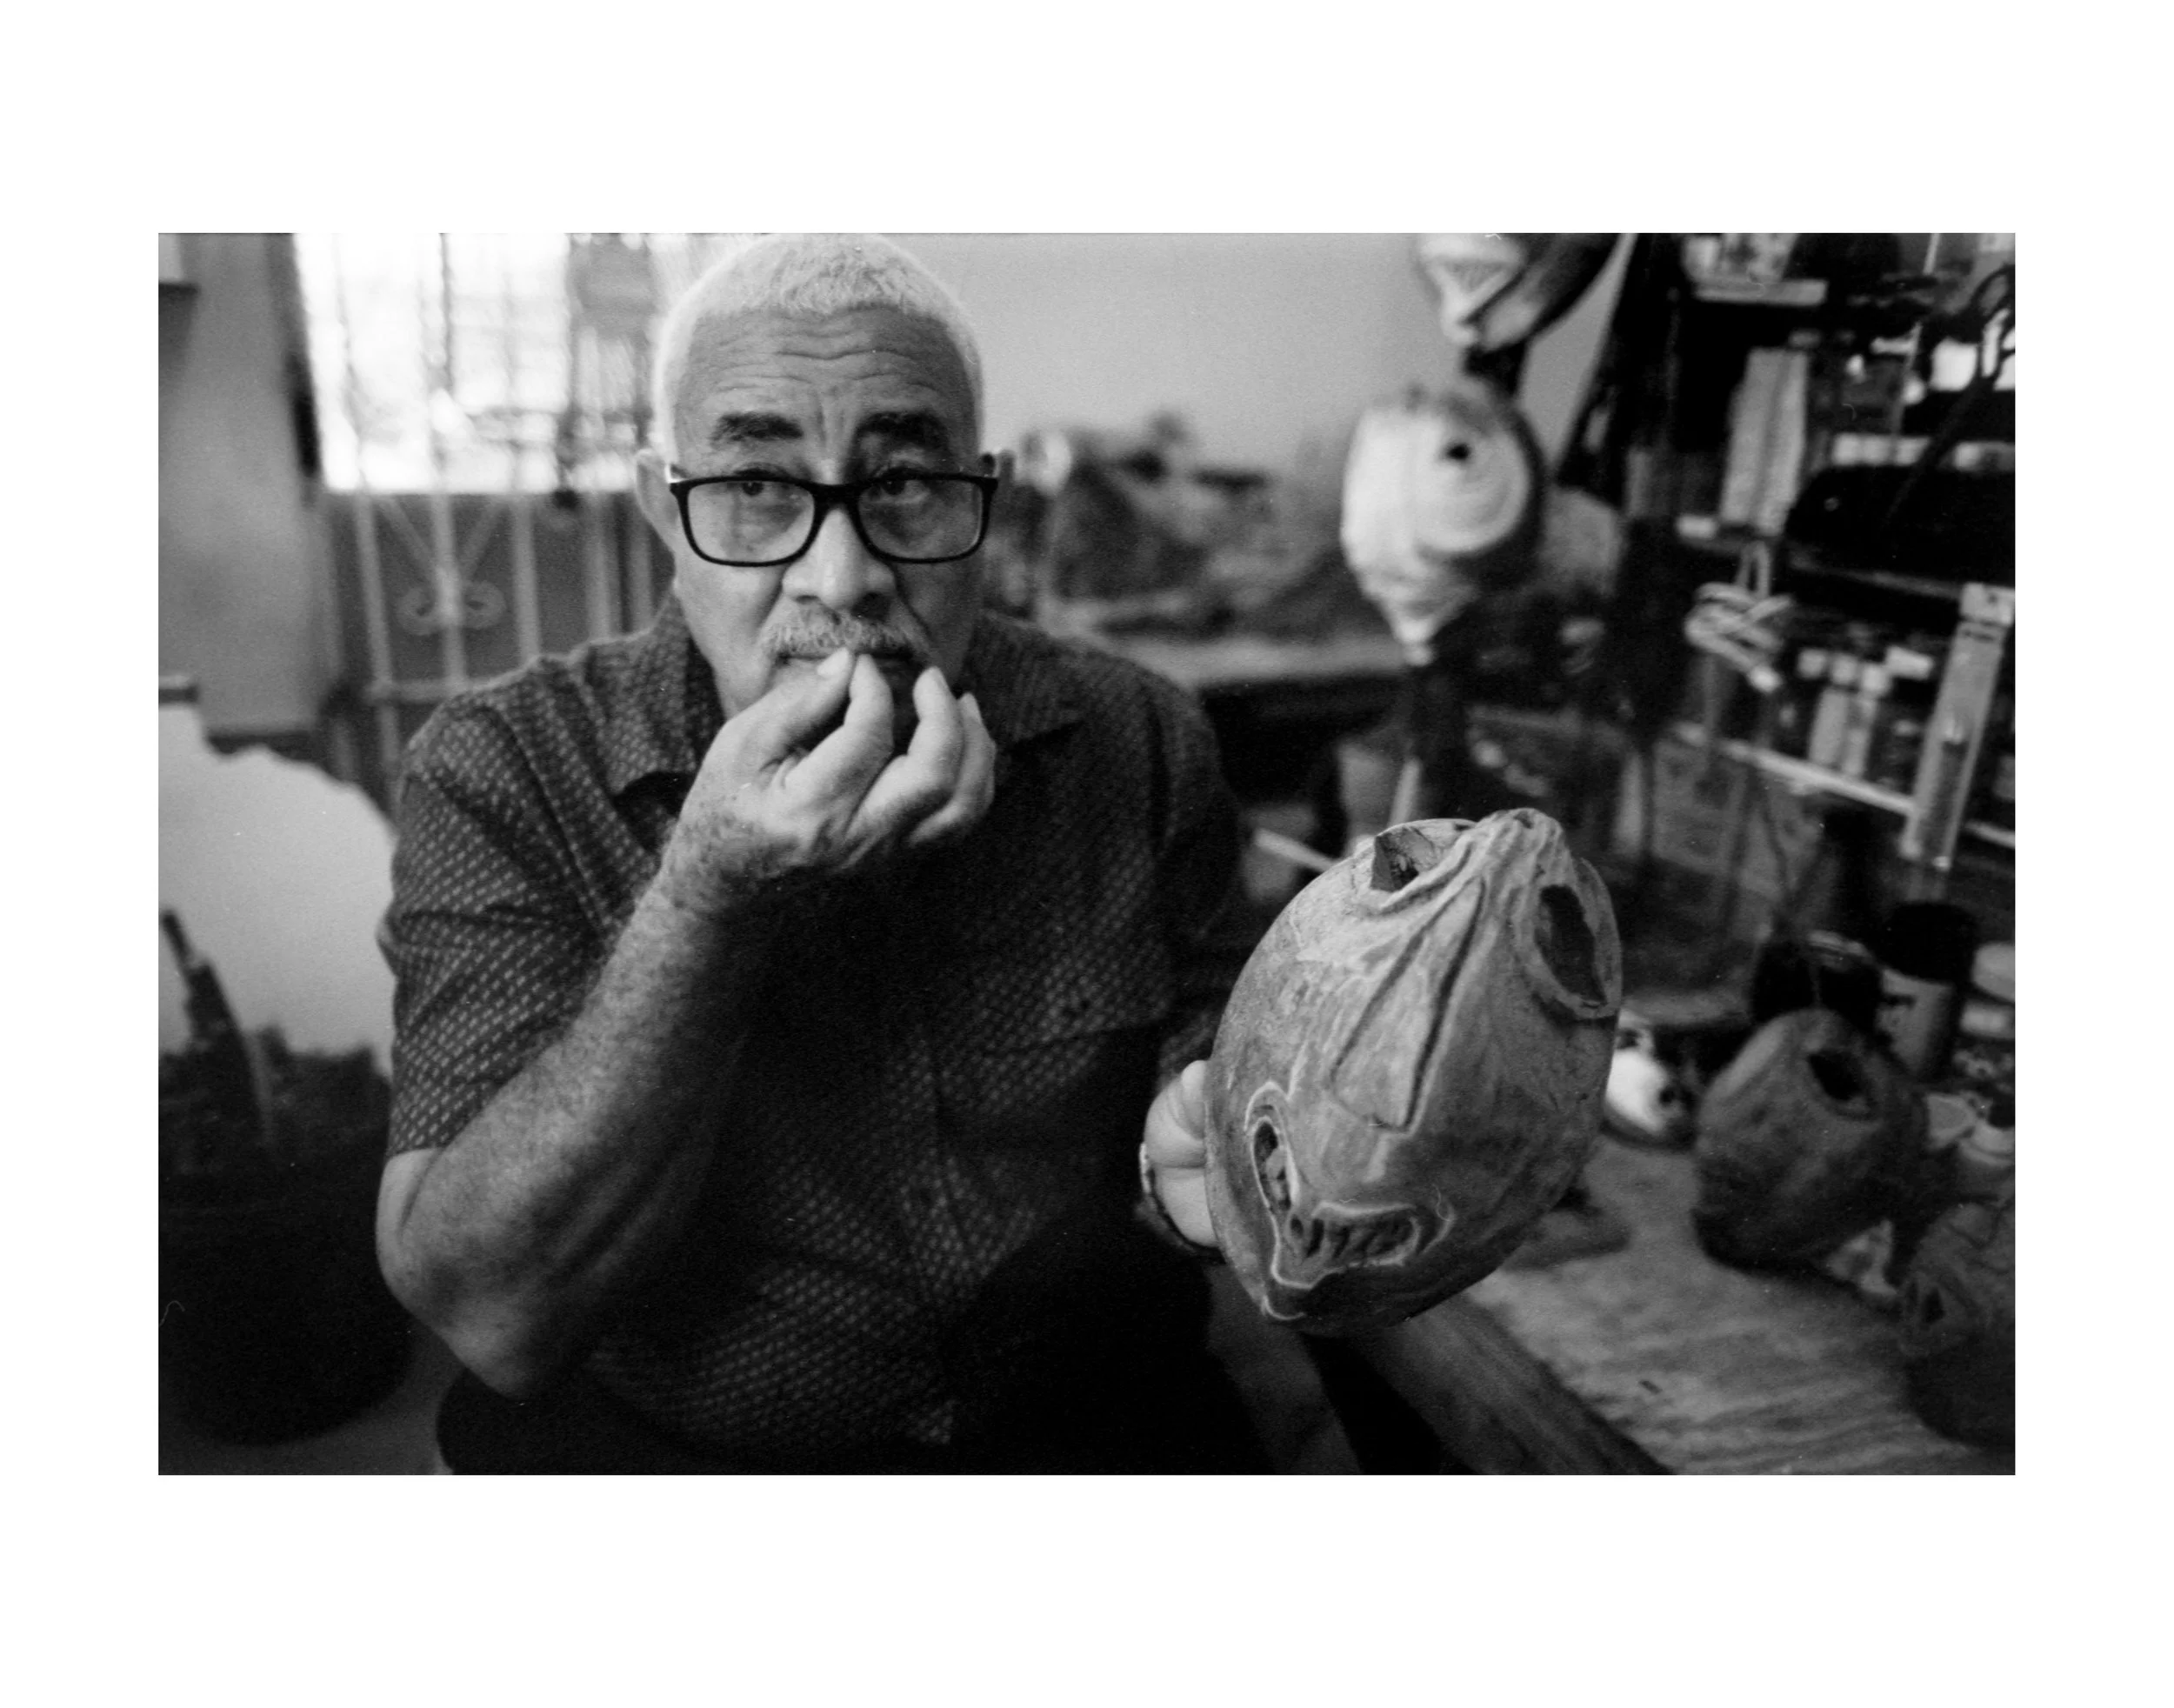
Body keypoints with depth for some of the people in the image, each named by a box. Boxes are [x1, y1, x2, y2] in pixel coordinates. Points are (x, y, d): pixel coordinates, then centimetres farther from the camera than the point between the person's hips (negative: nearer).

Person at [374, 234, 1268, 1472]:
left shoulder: (1141, 742, -6)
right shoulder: (498, 778, -12)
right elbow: (491, 1312, -17)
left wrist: (1193, 1132, -15)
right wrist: (712, 895, -28)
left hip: (1102, 1416, 4)